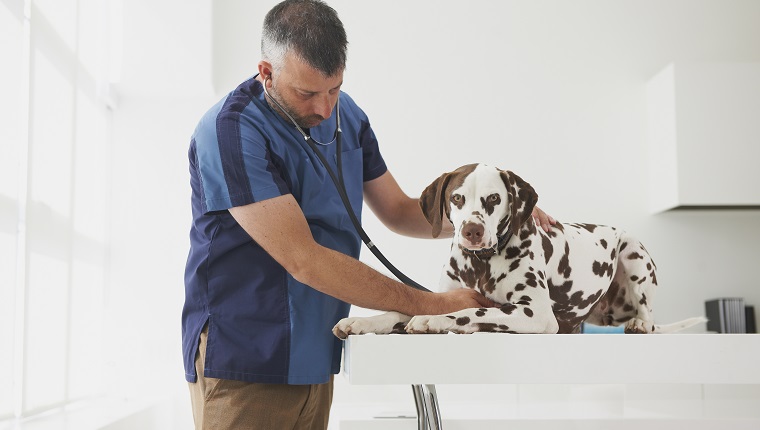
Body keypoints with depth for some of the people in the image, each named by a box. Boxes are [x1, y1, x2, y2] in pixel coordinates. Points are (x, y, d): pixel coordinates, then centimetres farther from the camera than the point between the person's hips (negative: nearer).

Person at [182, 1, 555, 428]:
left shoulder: (347, 115, 5)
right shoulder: (231, 131, -19)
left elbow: (398, 209, 17)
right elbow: (304, 261, -23)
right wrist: (434, 304, -19)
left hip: (315, 360, 6)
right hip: (244, 365, -6)